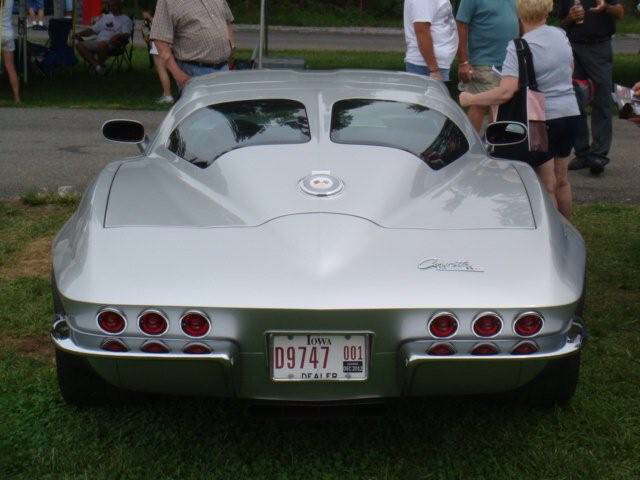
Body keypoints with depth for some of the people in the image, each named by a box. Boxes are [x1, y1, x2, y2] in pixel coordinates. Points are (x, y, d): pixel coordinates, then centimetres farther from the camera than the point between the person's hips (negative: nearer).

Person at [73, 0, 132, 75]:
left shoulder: (126, 19, 10)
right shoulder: (105, 17, 29)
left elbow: (126, 35, -8)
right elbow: (93, 29, 28)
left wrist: (119, 36, -30)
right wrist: (80, 34, 12)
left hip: (112, 43, -7)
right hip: (98, 41, 7)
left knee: (102, 44, -41)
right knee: (79, 45, -16)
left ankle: (101, 65, -18)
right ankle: (96, 65, -28)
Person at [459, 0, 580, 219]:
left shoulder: (519, 48, -18)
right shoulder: (560, 35, 3)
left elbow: (506, 92, -27)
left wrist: (470, 99, -16)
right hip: (570, 113, 7)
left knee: (547, 186, 4)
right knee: (561, 179, 20)